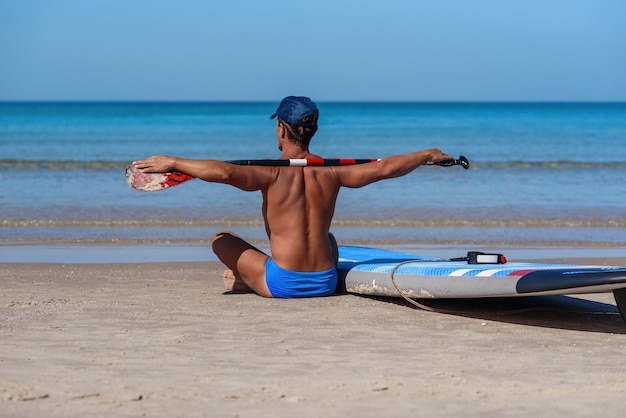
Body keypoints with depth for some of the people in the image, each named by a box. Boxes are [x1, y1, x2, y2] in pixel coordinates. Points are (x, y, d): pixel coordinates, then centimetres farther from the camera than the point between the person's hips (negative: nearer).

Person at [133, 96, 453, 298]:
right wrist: (428, 155, 21)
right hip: (325, 284, 4)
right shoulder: (330, 172, 0)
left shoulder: (272, 173, -12)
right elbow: (385, 168, 6)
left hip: (282, 285, -4)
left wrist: (172, 163, -19)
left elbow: (223, 172, -27)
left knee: (221, 238, 11)